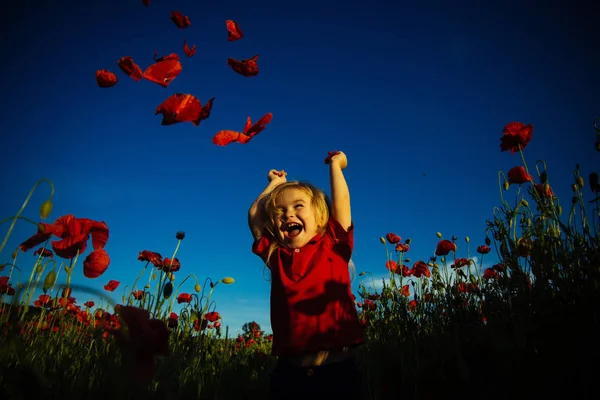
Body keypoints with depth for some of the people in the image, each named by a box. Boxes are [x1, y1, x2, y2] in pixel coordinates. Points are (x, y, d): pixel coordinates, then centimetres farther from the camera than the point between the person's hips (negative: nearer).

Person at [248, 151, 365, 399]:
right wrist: (276, 182, 25)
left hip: (338, 368, -1)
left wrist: (334, 165, 15)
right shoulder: (276, 257, 8)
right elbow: (254, 214, 11)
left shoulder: (332, 247, 3)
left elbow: (341, 201, 0)